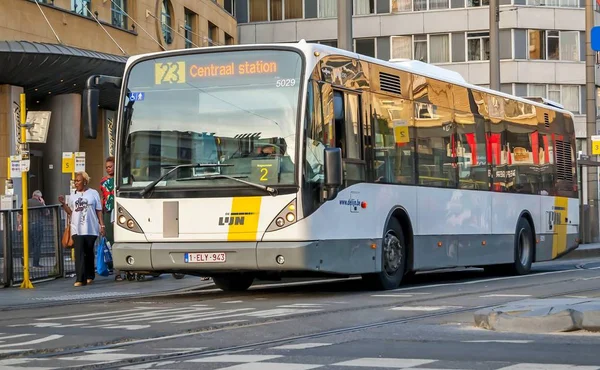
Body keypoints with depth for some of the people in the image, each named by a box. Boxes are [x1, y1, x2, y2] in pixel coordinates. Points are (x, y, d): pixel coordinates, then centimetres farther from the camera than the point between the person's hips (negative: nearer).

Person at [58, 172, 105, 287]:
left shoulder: (93, 193, 5)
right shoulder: (73, 196, 13)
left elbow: (99, 211, 5)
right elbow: (70, 212, 13)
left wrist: (102, 225, -1)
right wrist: (63, 204, -2)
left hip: (91, 229, -1)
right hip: (77, 229, 1)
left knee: (89, 253, 9)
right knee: (79, 254, -10)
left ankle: (90, 276, 24)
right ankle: (80, 279, -15)